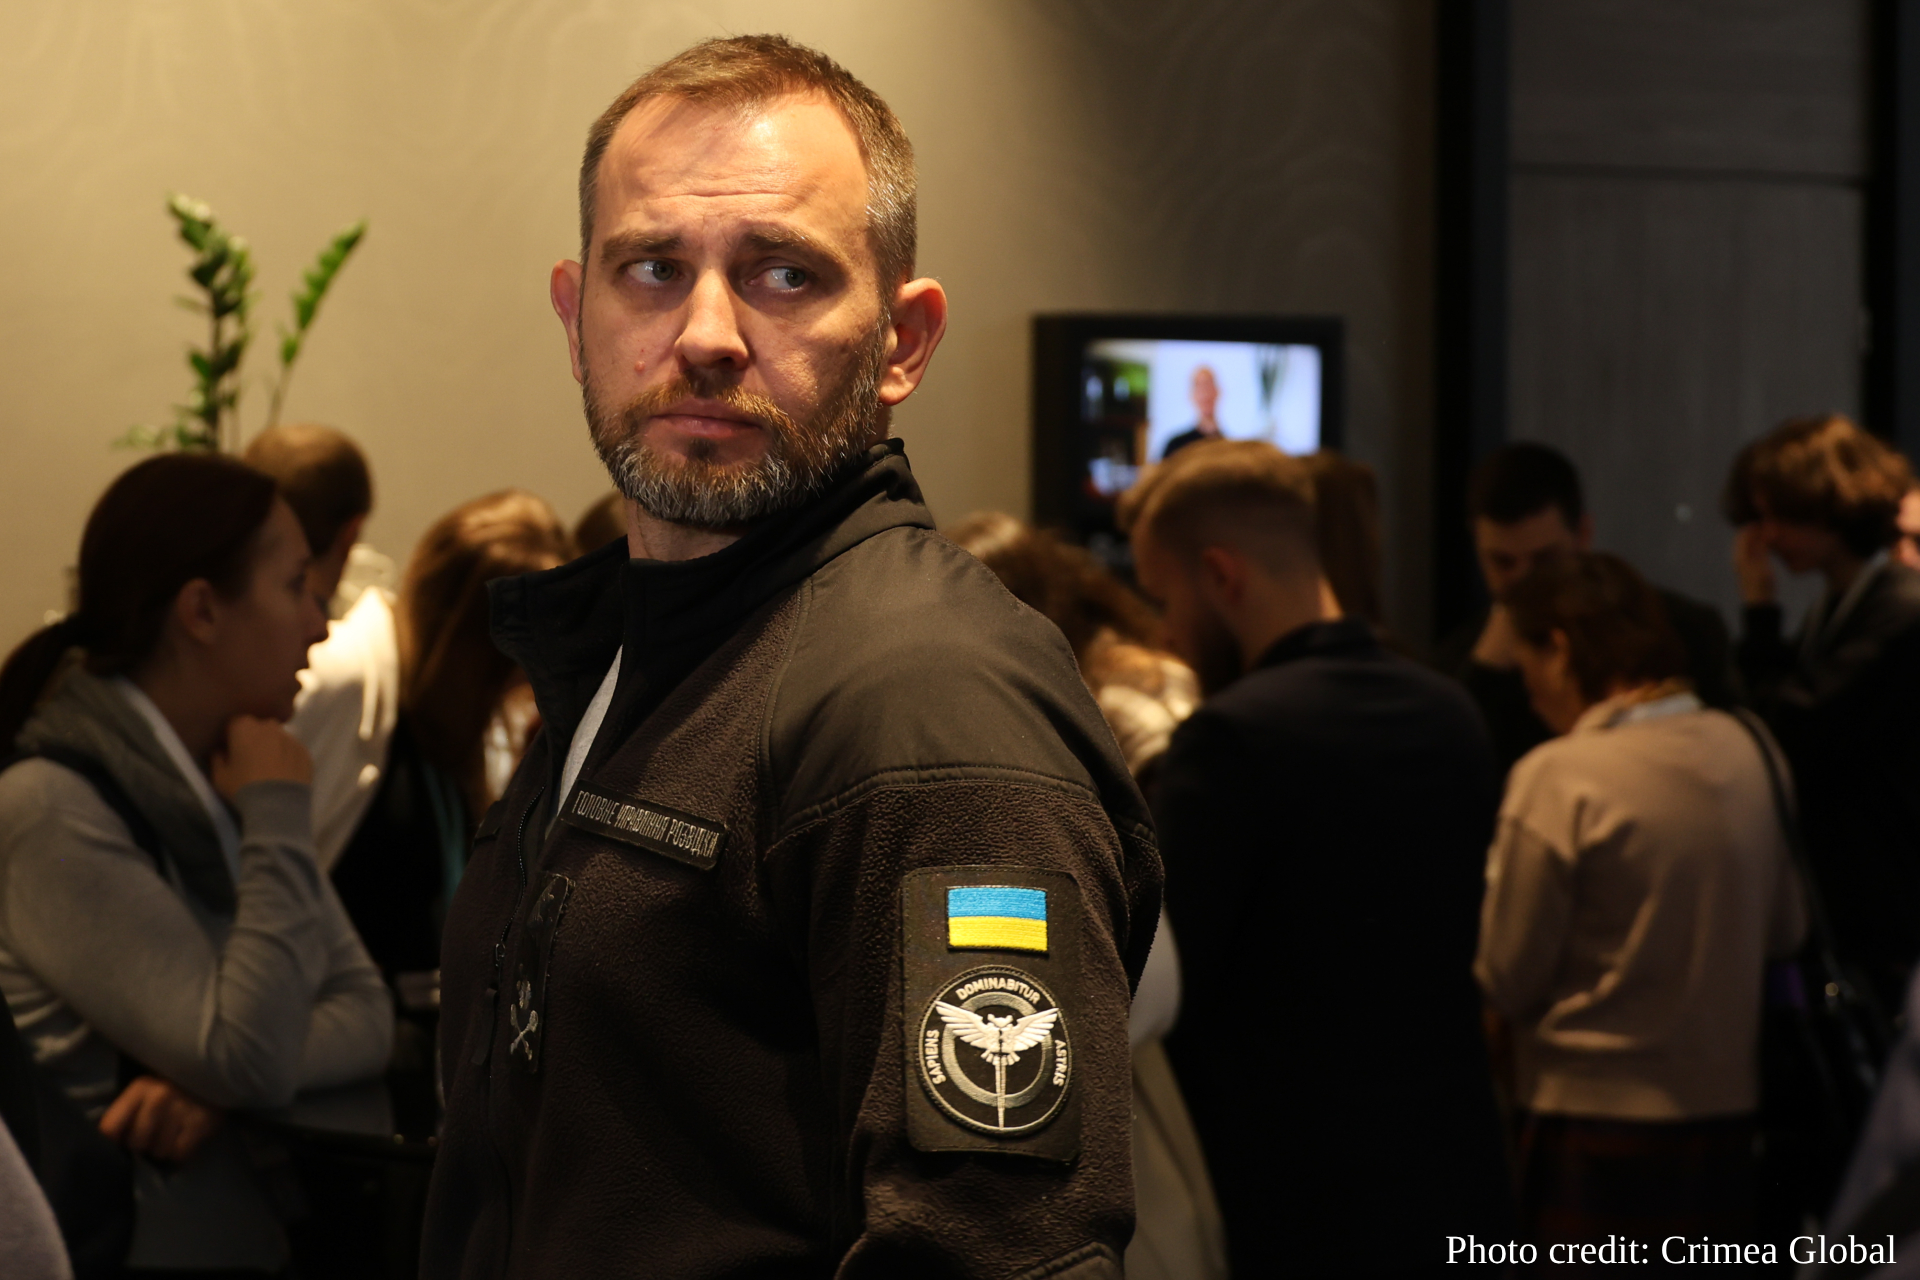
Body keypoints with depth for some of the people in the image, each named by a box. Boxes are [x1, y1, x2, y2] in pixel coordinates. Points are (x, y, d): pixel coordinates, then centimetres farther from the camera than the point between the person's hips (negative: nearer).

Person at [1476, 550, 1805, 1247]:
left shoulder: (1559, 777, -16)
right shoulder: (1738, 750, 1)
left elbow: (1508, 982, -10)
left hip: (1598, 1128, -6)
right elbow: (1785, 930, 12)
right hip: (1727, 1112, 6)